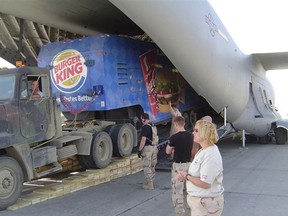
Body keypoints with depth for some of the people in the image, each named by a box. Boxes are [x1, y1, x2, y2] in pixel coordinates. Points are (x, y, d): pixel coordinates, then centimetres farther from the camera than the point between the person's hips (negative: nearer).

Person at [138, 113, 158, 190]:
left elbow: (143, 139, -19)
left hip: (147, 148, -8)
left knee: (147, 167, 0)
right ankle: (151, 182, 26)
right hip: (154, 147, 8)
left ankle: (149, 184, 3)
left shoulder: (145, 127, -14)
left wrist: (139, 150, -15)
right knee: (152, 166, 16)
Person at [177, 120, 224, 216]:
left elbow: (204, 184, -26)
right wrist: (186, 174, -2)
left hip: (207, 203, -9)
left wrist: (187, 176, -15)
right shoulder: (203, 150, 8)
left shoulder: (211, 156, -25)